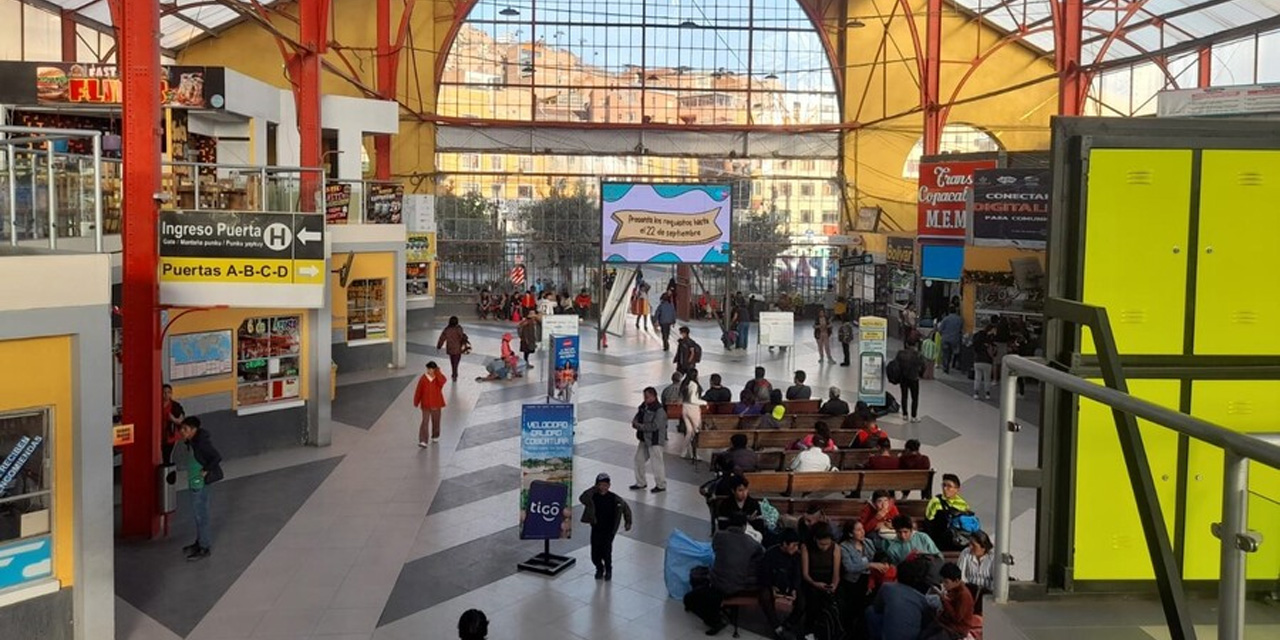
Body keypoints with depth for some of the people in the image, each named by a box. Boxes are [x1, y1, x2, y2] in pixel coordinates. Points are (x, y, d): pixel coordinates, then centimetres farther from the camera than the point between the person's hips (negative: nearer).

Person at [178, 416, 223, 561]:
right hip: (194, 482, 10)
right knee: (199, 513, 19)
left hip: (200, 482, -10)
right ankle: (200, 542, 32)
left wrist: (206, 471, -22)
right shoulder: (192, 441, 4)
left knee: (200, 514, -1)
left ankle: (205, 547, 8)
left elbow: (217, 457, -29)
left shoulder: (201, 442, -24)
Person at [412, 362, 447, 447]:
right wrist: (416, 402, 4)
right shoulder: (423, 379, -8)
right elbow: (418, 391, 0)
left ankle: (435, 436, 39)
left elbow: (442, 381, -32)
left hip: (436, 404, 2)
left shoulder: (439, 378, -6)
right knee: (425, 422, -10)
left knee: (436, 421, 16)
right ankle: (423, 441, -15)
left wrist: (437, 373, -31)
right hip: (426, 405, -2)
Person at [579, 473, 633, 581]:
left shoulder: (614, 498, -7)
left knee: (606, 553, -6)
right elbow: (582, 499, -29)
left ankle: (608, 571, 22)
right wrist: (594, 489, -26)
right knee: (595, 555, 5)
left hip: (609, 531, -1)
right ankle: (599, 569, 35)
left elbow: (625, 508, 5)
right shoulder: (593, 496, -9)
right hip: (596, 530, 1)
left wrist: (628, 521, 3)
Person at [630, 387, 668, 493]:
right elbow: (637, 416, 16)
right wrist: (635, 422, -8)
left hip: (655, 441, -9)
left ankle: (661, 485, 14)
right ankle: (641, 483, 30)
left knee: (657, 462, -1)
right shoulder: (644, 406, 6)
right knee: (639, 459, 15)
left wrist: (640, 426, -23)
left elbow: (654, 426, -26)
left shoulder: (659, 410, -20)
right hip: (644, 439, 9)